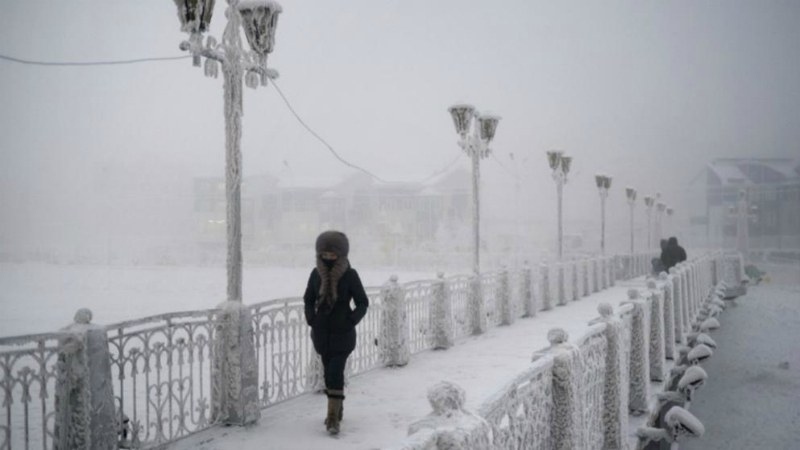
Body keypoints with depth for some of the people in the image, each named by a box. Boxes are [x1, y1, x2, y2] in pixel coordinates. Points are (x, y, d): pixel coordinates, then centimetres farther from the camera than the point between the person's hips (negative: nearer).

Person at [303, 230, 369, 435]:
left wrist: (351, 321, -14)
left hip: (343, 333, -4)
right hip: (322, 332, 4)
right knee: (330, 371, 14)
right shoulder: (317, 274, 0)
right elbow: (308, 299, 13)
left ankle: (333, 418, -11)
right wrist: (310, 318, -2)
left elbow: (363, 303, -3)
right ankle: (337, 409, 32)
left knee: (335, 372, -13)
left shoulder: (350, 275, -10)